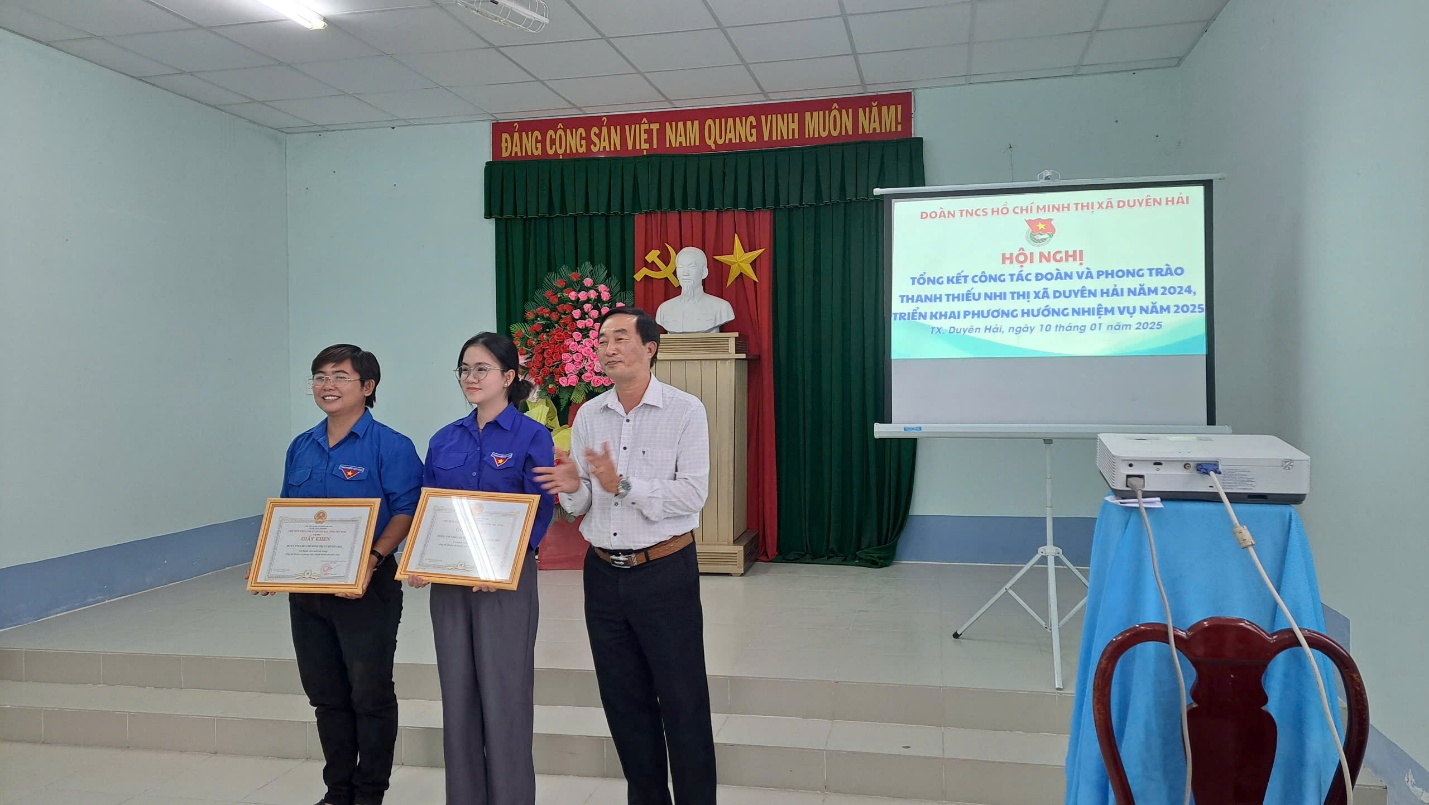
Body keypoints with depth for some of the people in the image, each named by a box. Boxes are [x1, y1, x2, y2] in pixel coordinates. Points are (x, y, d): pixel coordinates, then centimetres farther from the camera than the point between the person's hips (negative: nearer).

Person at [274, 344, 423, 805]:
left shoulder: (391, 447, -10)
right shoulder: (301, 448, 11)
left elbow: (406, 513, -15)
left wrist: (373, 560, -27)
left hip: (365, 589, -6)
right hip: (306, 589, 7)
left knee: (370, 694, 4)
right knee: (325, 694, 15)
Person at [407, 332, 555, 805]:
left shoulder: (531, 436, -6)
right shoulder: (444, 441, 9)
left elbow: (540, 510, -10)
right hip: (448, 579, 5)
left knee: (504, 693, 1)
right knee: (457, 692, 12)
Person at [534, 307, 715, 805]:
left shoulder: (685, 411, -7)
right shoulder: (588, 416, 7)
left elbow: (693, 494, -16)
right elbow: (579, 506, 8)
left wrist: (623, 485, -23)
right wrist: (571, 488, -15)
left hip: (664, 572, -5)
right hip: (604, 572, 5)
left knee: (682, 702, 1)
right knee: (624, 701, 15)